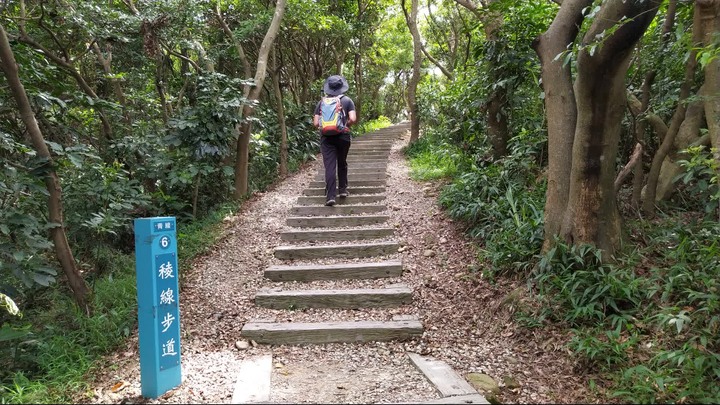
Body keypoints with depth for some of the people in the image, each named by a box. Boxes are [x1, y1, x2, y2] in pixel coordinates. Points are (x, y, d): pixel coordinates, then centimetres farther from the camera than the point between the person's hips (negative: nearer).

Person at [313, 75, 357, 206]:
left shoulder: (322, 102, 5)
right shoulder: (347, 100, 2)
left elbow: (316, 123, 0)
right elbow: (353, 119, -10)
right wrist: (347, 125, 9)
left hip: (327, 138, 0)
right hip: (343, 136, 0)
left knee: (329, 166, -3)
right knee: (342, 163, 20)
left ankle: (330, 196, -11)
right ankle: (343, 189, 27)